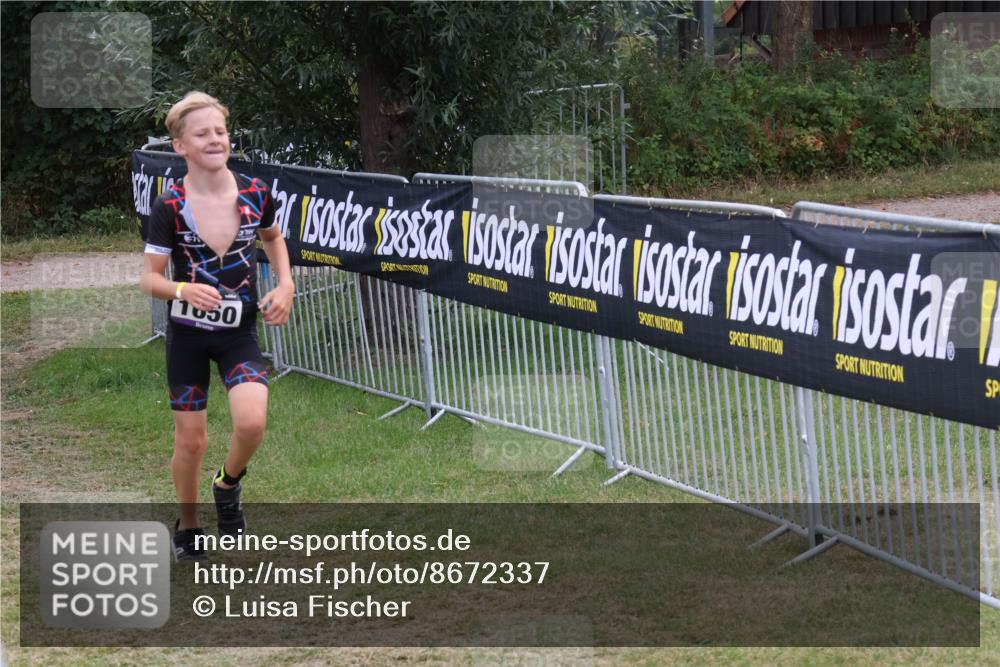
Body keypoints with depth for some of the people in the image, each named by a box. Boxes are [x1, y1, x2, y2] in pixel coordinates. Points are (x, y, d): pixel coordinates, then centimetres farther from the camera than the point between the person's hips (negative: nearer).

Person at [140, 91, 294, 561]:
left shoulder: (254, 194, -6)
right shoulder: (169, 207, -14)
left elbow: (273, 238, 16)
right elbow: (149, 279, -10)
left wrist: (285, 284, 2)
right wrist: (185, 289, -30)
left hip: (239, 333, 1)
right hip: (188, 334, -1)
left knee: (251, 423, -21)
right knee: (191, 441, 4)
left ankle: (228, 487, 11)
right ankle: (187, 526, 30)